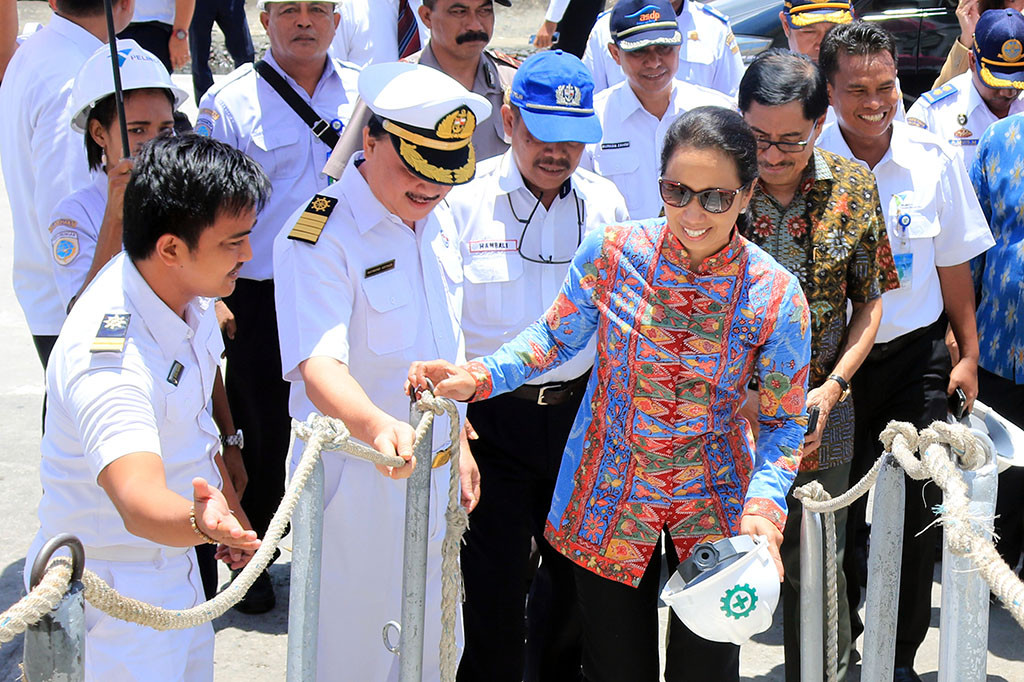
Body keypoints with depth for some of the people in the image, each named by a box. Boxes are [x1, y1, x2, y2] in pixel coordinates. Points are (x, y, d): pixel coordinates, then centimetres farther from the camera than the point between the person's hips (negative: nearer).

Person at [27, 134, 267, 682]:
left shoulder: (185, 290, -4)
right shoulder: (106, 354, -32)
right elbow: (138, 502, -45)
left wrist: (229, 510, 17)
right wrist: (199, 521, -64)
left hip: (175, 569, 9)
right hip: (112, 593, -8)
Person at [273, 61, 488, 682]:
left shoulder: (438, 218, 6)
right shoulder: (319, 239, -20)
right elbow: (318, 363, -33)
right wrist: (377, 424, -51)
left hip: (433, 472, 7)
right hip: (357, 478, -7)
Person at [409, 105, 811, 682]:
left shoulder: (776, 296, -16)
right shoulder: (612, 252, -14)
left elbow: (783, 422, -7)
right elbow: (556, 337, 2)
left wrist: (764, 506, -23)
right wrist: (478, 377, -14)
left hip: (713, 508, -1)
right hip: (609, 502, 1)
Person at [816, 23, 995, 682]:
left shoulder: (934, 157, -4)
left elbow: (953, 262, 6)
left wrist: (969, 355, 7)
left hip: (915, 356, 1)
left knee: (917, 512, 4)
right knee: (837, 510, 8)